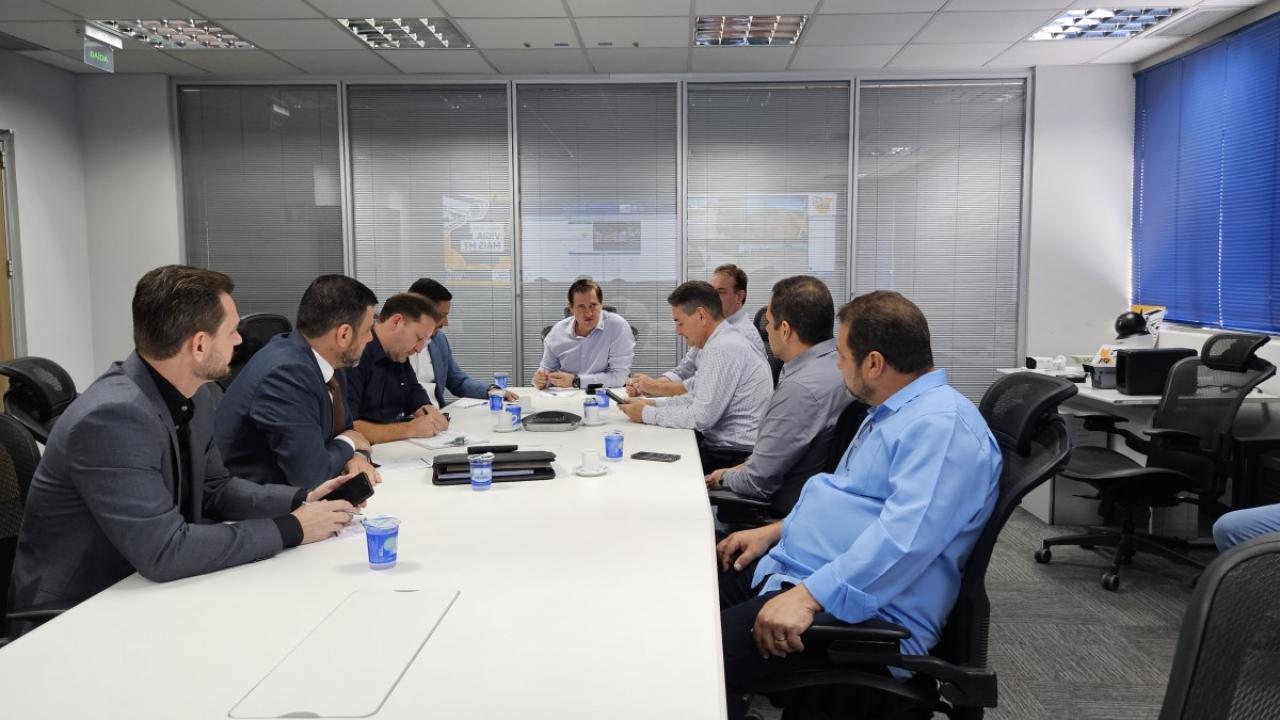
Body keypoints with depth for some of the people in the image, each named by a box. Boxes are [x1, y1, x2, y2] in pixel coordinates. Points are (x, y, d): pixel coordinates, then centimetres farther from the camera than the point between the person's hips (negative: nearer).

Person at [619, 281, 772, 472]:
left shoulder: (723, 349, -20)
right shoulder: (724, 341, 11)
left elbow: (701, 417, -20)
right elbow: (699, 399, 16)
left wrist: (647, 413, -10)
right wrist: (652, 403, 6)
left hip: (734, 456, -9)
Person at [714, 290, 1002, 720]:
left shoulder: (944, 425, -18)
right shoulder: (893, 413, 18)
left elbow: (905, 537, -29)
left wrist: (809, 596, -32)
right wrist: (775, 531, 18)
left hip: (863, 608, -11)